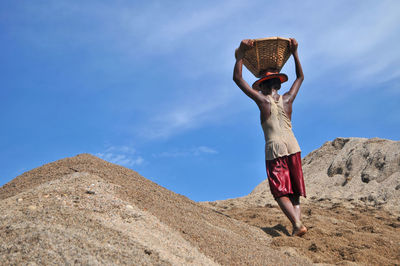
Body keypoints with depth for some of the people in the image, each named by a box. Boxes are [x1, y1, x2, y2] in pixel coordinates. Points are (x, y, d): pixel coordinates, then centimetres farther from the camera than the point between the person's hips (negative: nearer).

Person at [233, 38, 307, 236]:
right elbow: (300, 77, 25)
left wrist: (241, 53, 5)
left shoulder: (263, 100, -3)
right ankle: (298, 223, -1)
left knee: (280, 192, -2)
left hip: (274, 150, -4)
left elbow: (237, 78, 0)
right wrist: (294, 53, 29)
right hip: (293, 147, 4)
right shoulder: (288, 99, 7)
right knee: (294, 192, 11)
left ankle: (297, 225, -18)